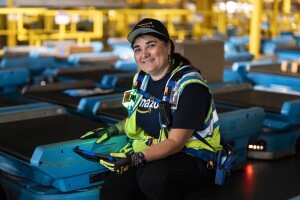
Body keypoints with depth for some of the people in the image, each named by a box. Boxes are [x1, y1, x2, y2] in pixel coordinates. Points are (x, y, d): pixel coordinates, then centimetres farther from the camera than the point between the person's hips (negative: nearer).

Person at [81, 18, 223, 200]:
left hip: (194, 159, -7)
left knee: (152, 177, -36)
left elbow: (175, 142, -22)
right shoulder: (141, 79, 5)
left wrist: (138, 157, -34)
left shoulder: (189, 85, -19)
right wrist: (114, 129, 10)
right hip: (153, 156, 7)